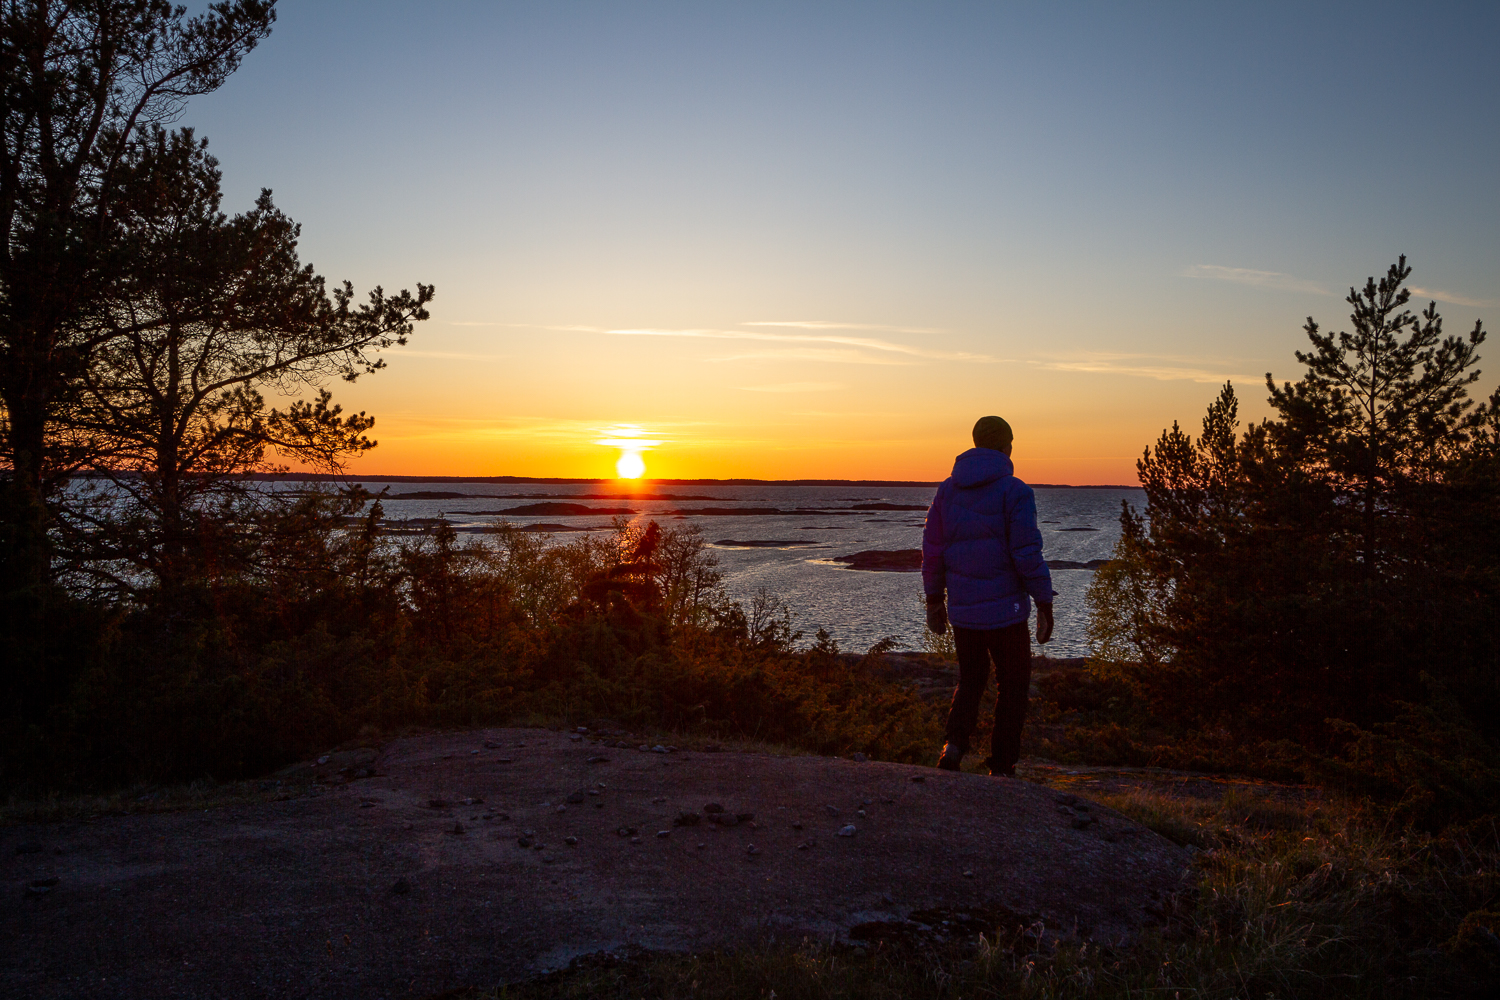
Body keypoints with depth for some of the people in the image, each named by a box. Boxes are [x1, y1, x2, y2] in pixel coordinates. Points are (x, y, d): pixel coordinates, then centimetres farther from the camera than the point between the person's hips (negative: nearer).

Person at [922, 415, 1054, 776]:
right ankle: (1001, 767, 14)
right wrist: (1045, 604, -7)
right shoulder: (1014, 491, -11)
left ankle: (954, 743, 0)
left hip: (961, 610, 5)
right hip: (1005, 610, -4)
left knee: (971, 680, 22)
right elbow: (1028, 555, -16)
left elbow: (932, 548, 5)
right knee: (1013, 686, 13)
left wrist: (934, 599, 14)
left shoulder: (948, 489, 4)